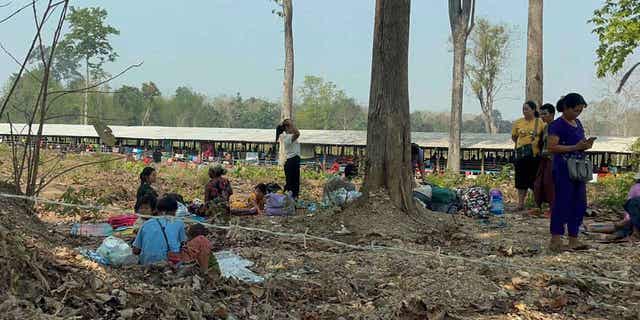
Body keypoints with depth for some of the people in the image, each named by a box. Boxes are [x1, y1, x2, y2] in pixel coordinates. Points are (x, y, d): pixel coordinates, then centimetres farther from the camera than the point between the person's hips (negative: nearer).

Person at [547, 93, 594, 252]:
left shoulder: (578, 123, 15)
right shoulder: (557, 125, -10)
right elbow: (552, 147, -19)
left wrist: (586, 145, 4)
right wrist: (576, 147, -21)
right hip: (563, 169, -8)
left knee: (580, 204, 9)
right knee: (562, 202, -5)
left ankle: (573, 239, 17)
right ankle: (555, 240, 2)